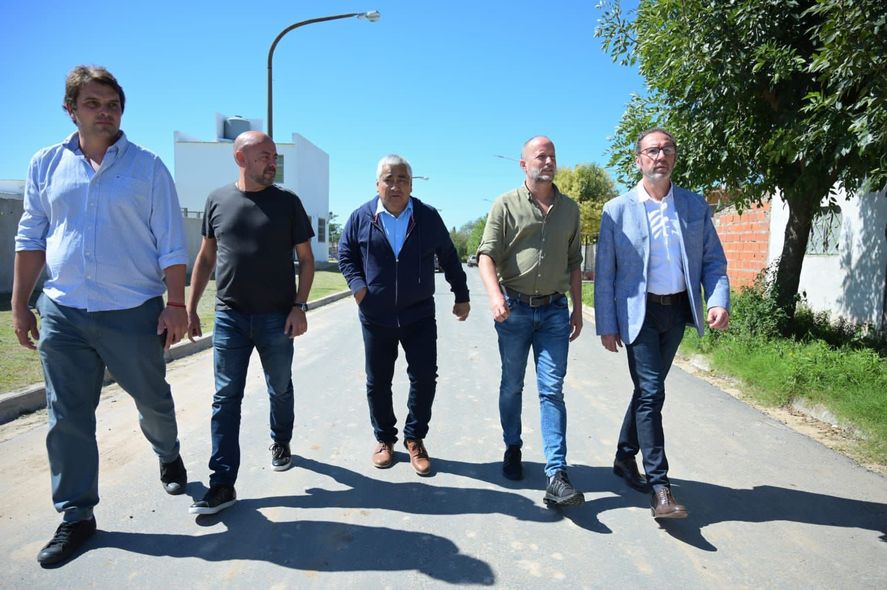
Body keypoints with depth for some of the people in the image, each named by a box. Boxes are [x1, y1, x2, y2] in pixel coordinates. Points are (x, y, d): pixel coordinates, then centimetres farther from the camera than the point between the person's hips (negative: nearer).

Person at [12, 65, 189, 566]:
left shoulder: (147, 166, -2)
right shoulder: (46, 165, 7)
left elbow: (171, 244, -3)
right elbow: (31, 238, 11)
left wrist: (176, 305, -8)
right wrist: (20, 305, 8)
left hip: (133, 312, -2)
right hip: (61, 313, 3)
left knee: (153, 400, 13)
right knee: (68, 418, 7)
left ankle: (169, 456, 44)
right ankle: (77, 517, 22)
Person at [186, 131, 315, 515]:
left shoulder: (287, 202, 0)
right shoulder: (218, 200, 5)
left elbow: (306, 258, 2)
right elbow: (206, 257, 11)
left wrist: (300, 306, -8)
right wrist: (190, 307, 8)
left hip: (277, 317, -1)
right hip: (229, 316, 1)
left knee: (280, 390, 14)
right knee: (226, 399, 0)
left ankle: (280, 443, 40)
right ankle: (222, 484, 6)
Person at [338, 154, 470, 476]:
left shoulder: (429, 217, 0)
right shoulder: (362, 217, -1)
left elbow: (449, 258, 9)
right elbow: (345, 253, 11)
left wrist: (462, 296, 11)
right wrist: (357, 284, -6)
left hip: (419, 315, 0)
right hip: (376, 316, 0)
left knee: (424, 378, -1)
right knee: (378, 382, 9)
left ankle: (415, 438, 20)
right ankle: (384, 438, 29)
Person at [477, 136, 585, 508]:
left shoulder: (569, 209, 11)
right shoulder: (506, 205, 0)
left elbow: (574, 263, 15)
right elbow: (487, 254, -8)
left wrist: (577, 309, 11)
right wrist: (494, 295, -25)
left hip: (554, 310, 2)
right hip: (514, 308, -1)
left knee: (552, 389, -3)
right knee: (512, 386, 11)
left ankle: (556, 476, -4)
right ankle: (512, 449, 32)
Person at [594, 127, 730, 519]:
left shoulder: (695, 206, 6)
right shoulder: (617, 210, -4)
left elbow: (713, 260, 7)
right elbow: (604, 273, -4)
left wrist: (718, 300, -10)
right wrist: (606, 325, -7)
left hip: (677, 310, 4)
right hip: (639, 313, -4)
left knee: (648, 389, 14)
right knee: (651, 392, -7)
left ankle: (625, 457, 32)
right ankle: (659, 486, 0)